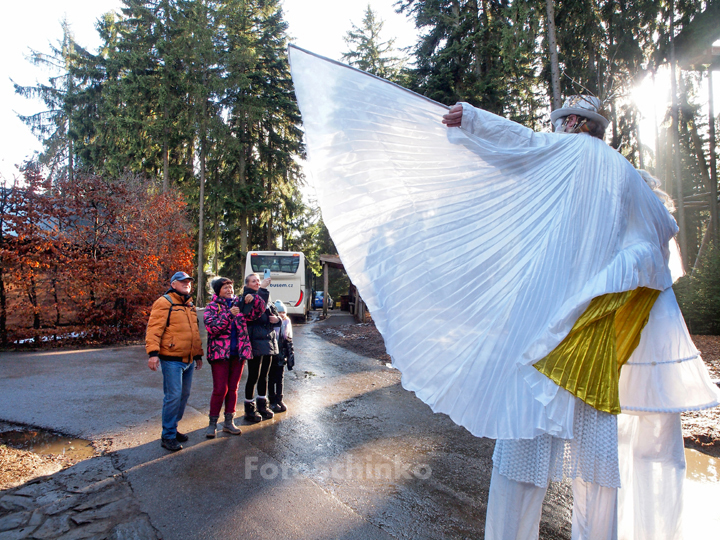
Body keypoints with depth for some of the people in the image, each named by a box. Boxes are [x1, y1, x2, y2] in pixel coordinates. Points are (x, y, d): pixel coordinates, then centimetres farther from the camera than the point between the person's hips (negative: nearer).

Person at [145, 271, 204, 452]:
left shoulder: (190, 306, 19)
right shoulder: (164, 303, -6)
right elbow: (154, 329, -14)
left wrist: (198, 355, 25)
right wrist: (153, 352, -23)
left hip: (189, 360, 8)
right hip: (172, 360, -8)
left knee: (184, 395, 12)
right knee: (173, 396, -7)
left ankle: (173, 429, 26)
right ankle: (168, 436, 4)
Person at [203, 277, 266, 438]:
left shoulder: (239, 304, 10)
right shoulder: (212, 307, -2)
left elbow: (259, 311, 10)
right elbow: (212, 327, -16)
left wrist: (254, 299, -10)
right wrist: (229, 314, -25)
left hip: (238, 352, 4)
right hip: (220, 353, -4)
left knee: (233, 388, 11)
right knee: (220, 389, -4)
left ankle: (229, 422, 23)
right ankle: (213, 423, 12)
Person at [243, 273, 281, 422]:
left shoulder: (266, 297, 15)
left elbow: (275, 314, 19)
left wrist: (276, 319, -4)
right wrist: (262, 289, -26)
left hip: (268, 341, 7)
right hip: (255, 342, -7)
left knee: (264, 376, 15)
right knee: (253, 376, -1)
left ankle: (262, 406, 27)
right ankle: (250, 409, 11)